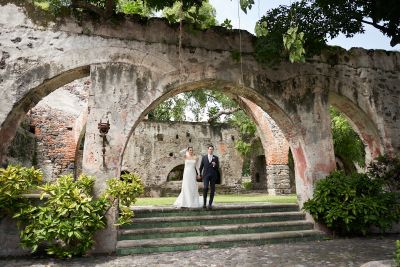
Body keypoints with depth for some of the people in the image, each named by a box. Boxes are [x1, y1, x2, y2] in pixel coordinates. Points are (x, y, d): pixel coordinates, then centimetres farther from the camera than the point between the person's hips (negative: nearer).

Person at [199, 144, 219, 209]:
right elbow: (201, 166, 14)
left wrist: (215, 165, -14)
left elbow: (218, 167, 6)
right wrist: (200, 174, 16)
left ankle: (210, 204, 9)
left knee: (212, 190, 1)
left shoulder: (216, 158, 8)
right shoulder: (204, 157, 8)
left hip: (213, 175, 1)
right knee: (205, 188, -16)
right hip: (206, 175, -1)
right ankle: (204, 203, -3)